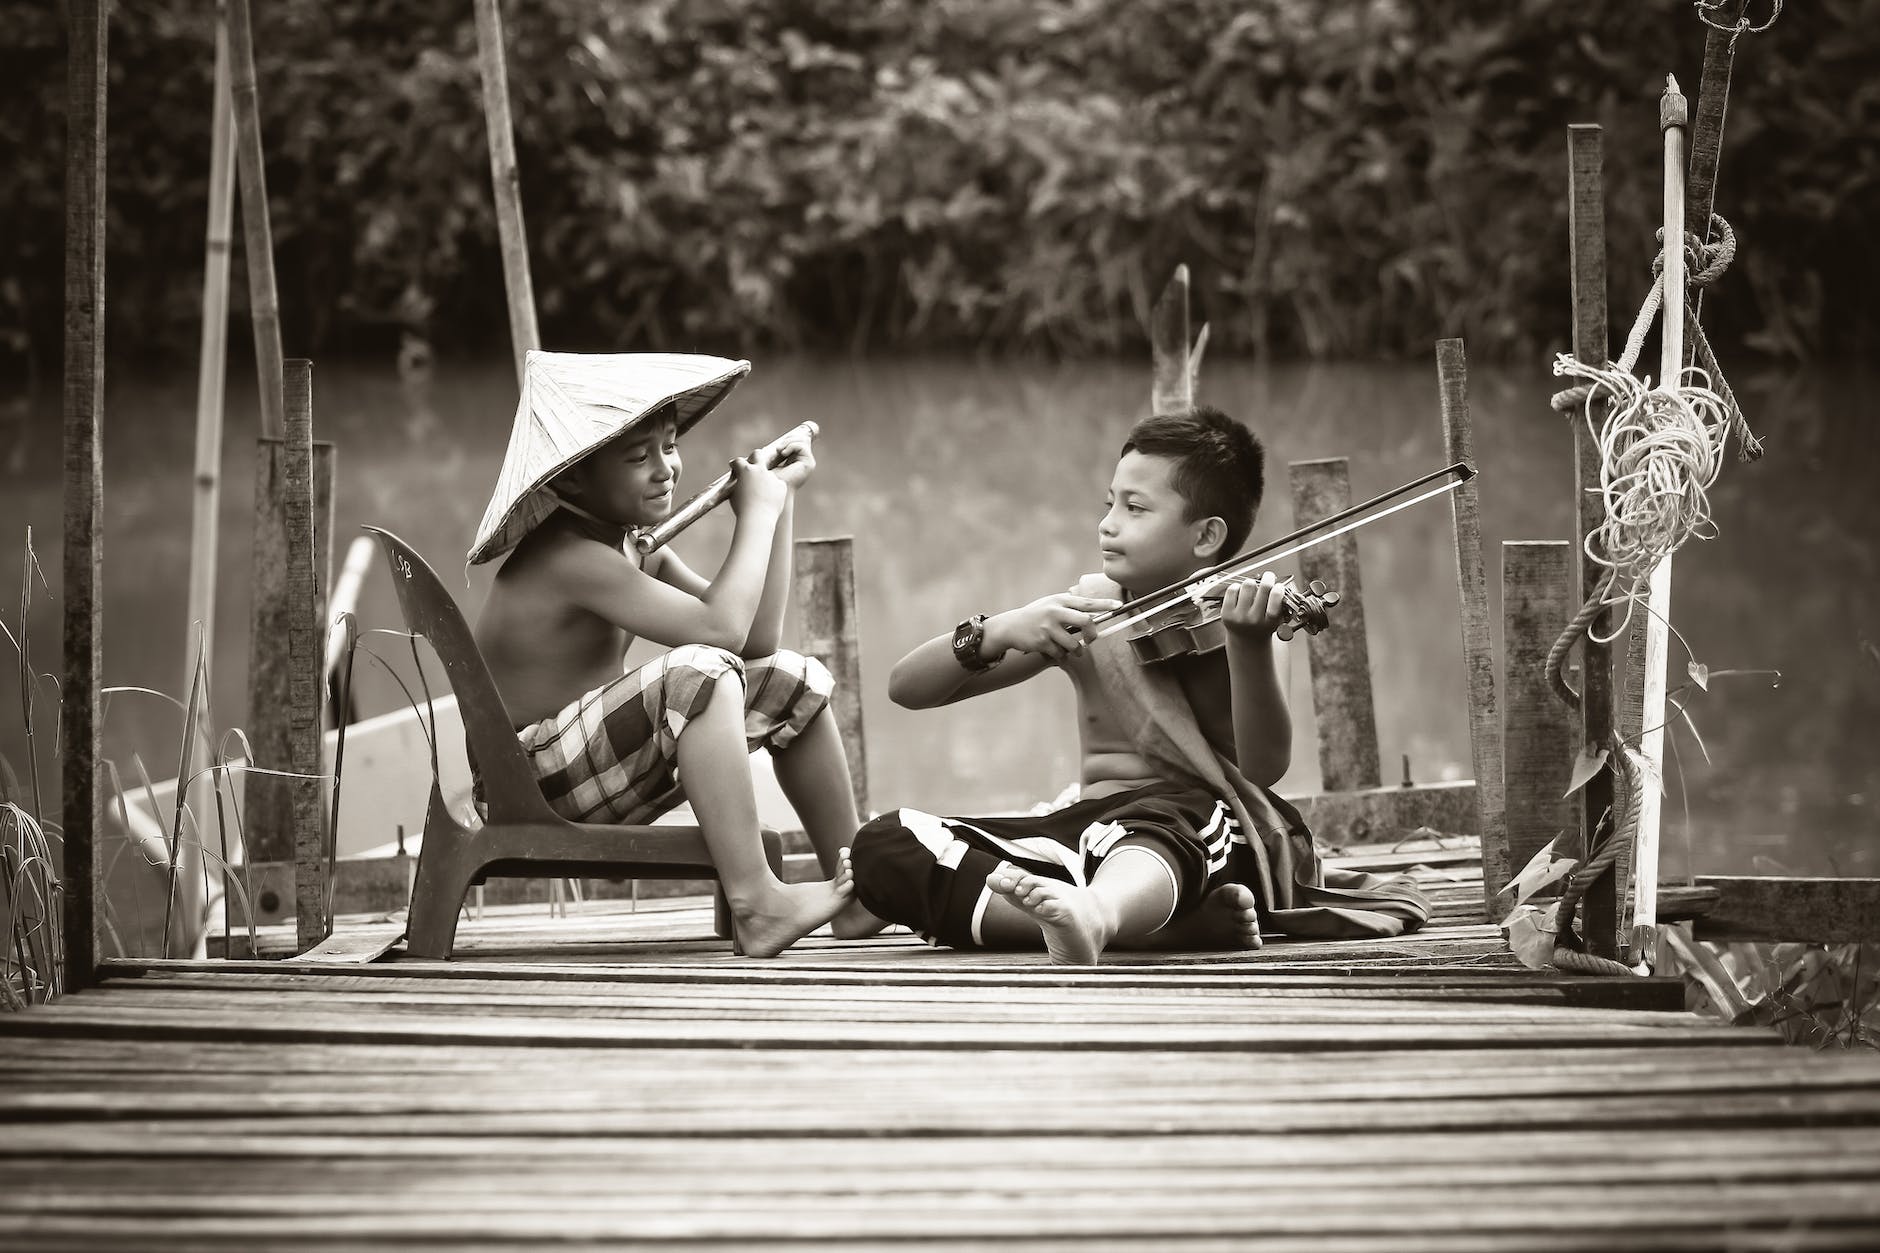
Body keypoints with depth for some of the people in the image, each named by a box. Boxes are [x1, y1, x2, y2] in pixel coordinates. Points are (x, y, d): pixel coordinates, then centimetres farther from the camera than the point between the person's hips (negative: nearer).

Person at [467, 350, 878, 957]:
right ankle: (755, 906, -37)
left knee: (794, 680, 12)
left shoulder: (637, 548, 9)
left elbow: (758, 638, 5)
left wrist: (778, 503, 1)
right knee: (698, 672, -33)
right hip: (540, 787, -11)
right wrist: (757, 513, -19)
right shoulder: (569, 558, -23)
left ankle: (854, 885, 13)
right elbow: (721, 627, -32)